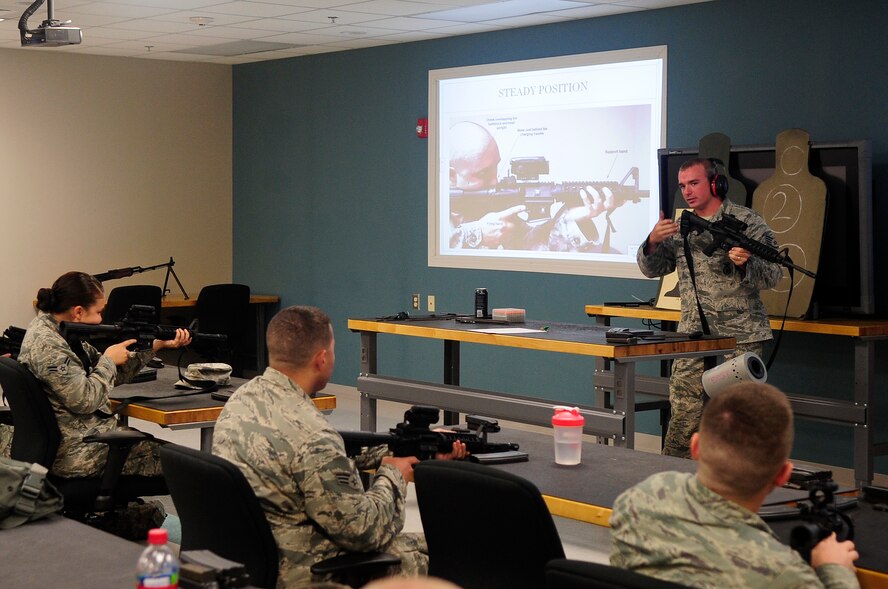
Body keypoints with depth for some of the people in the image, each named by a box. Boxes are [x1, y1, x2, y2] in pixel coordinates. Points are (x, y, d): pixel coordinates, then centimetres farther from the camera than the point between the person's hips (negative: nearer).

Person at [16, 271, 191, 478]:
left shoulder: (62, 330, 9)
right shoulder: (47, 345, -21)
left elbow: (112, 375, 13)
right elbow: (84, 401, -23)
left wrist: (156, 345, 6)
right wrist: (109, 360, -10)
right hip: (78, 452, -10)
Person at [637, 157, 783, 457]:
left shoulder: (747, 221, -1)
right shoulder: (681, 227, 14)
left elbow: (774, 275, -5)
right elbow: (652, 269, 13)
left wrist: (746, 263, -26)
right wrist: (653, 241, -7)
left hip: (740, 338, -4)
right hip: (692, 337, 4)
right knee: (684, 417, 2)